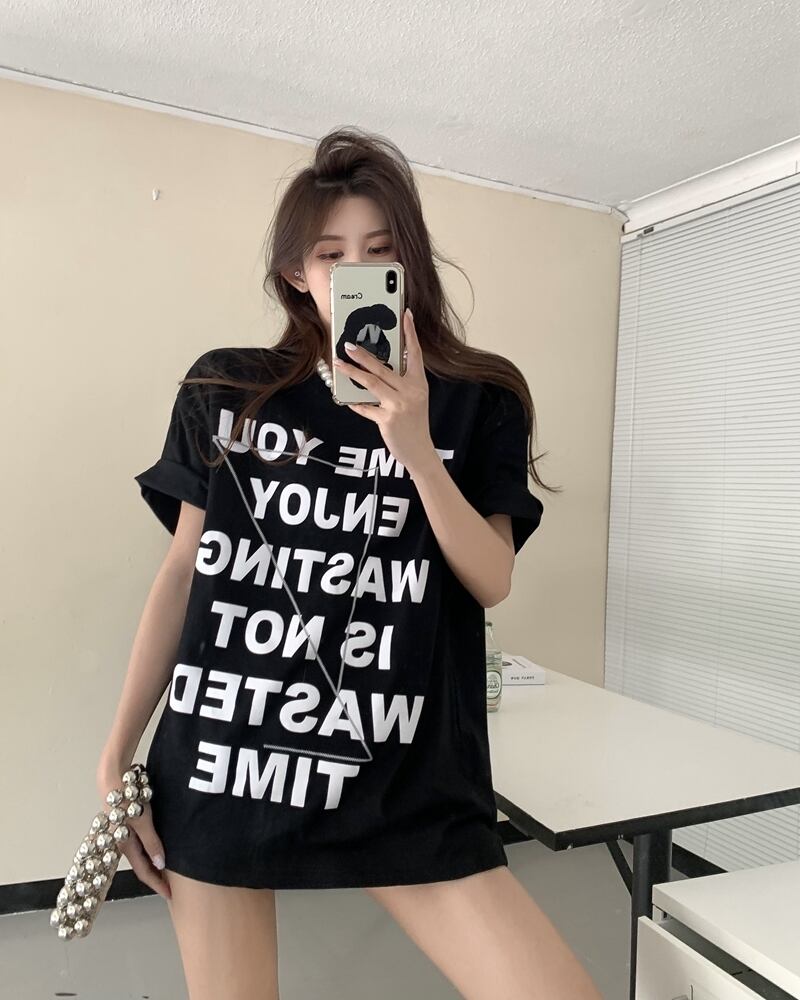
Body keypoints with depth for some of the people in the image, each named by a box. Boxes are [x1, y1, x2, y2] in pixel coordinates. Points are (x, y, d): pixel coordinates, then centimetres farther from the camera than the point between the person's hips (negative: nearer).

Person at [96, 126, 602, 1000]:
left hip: (404, 778, 0)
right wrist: (116, 758, 7)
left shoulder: (477, 400, 2)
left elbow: (491, 583, -3)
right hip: (218, 765, 1)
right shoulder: (225, 391, 3)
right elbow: (181, 573, 6)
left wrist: (415, 448, -18)